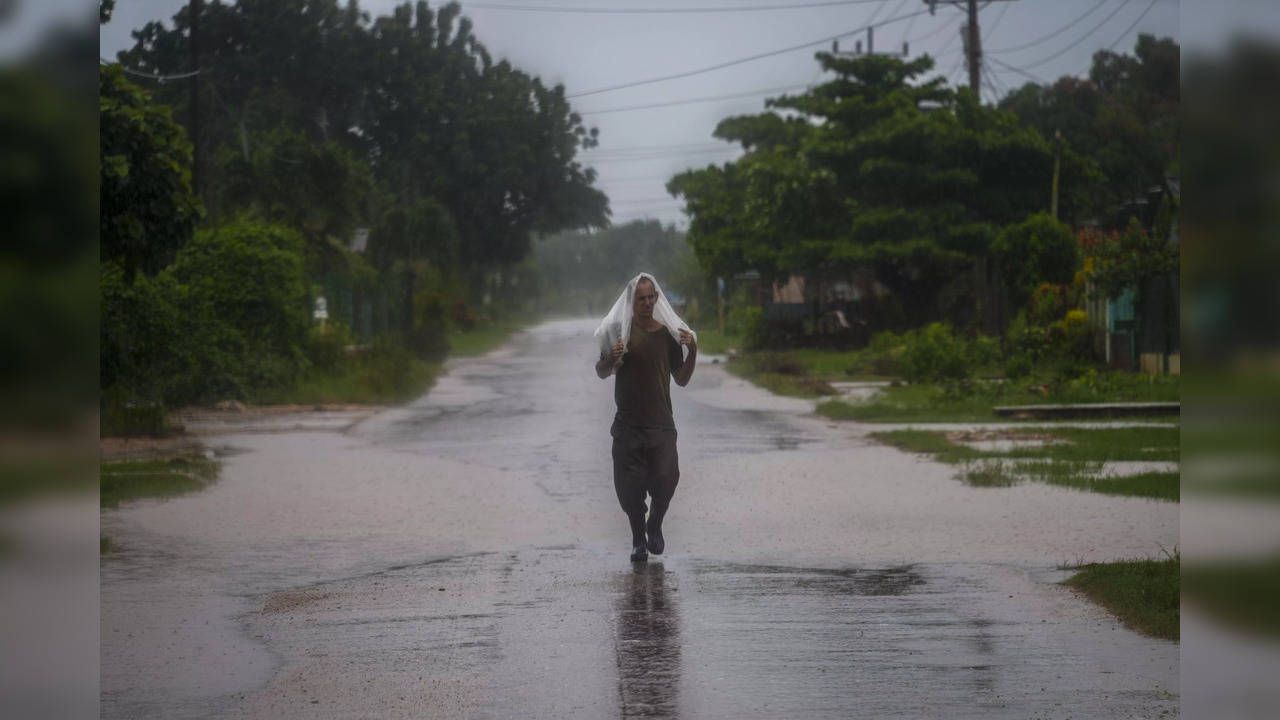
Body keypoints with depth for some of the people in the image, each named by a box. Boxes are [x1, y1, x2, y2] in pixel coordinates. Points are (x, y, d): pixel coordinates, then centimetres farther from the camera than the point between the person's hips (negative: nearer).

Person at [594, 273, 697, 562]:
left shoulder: (668, 333, 7)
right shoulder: (619, 330, 0)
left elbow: (682, 380, 11)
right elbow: (601, 373, 6)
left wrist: (692, 352, -5)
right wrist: (611, 358, -15)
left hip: (661, 422, 1)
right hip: (628, 421, -1)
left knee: (666, 478, -9)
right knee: (629, 484, -2)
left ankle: (655, 527, 18)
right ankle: (638, 538, 18)